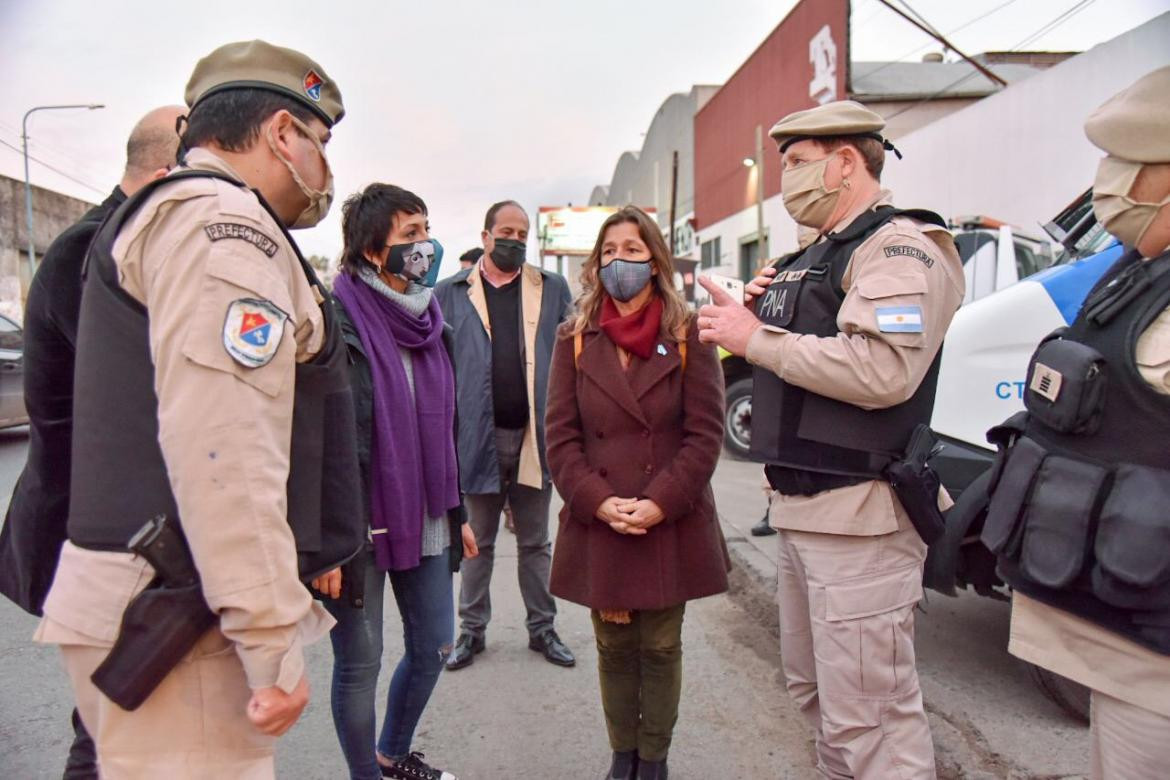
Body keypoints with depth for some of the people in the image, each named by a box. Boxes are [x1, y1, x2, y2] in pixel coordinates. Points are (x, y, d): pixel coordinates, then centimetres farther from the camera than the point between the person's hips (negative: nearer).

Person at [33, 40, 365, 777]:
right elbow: (223, 447, -24)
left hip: (161, 608, 10)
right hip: (171, 627, -10)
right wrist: (276, 643, -20)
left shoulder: (168, 215, 20)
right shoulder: (219, 219, -12)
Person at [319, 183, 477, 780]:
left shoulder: (426, 320, 9)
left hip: (423, 520, 7)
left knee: (433, 646, 16)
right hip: (359, 524, -7)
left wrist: (456, 512, 17)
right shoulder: (339, 322, -13)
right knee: (360, 661, 7)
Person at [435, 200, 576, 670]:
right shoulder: (450, 293, 4)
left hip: (534, 435, 1)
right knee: (478, 542, 13)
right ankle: (472, 630, 27)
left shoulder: (553, 290, 7)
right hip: (479, 437, -1)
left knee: (535, 543, 14)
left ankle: (542, 628, 27)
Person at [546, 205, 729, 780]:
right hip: (597, 526, 2)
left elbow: (705, 432, -6)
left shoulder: (688, 337, -1)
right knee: (614, 647, 13)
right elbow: (561, 437, 0)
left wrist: (659, 502, -15)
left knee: (660, 647, 11)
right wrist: (598, 501, -13)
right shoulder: (574, 340, 4)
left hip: (670, 526, -1)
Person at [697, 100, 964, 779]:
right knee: (814, 688, 21)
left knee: (868, 713, -4)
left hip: (860, 513, -10)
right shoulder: (816, 255, 20)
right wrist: (759, 310, 5)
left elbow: (881, 371, -27)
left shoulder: (900, 246, -11)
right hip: (801, 506, 10)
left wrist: (756, 337, -18)